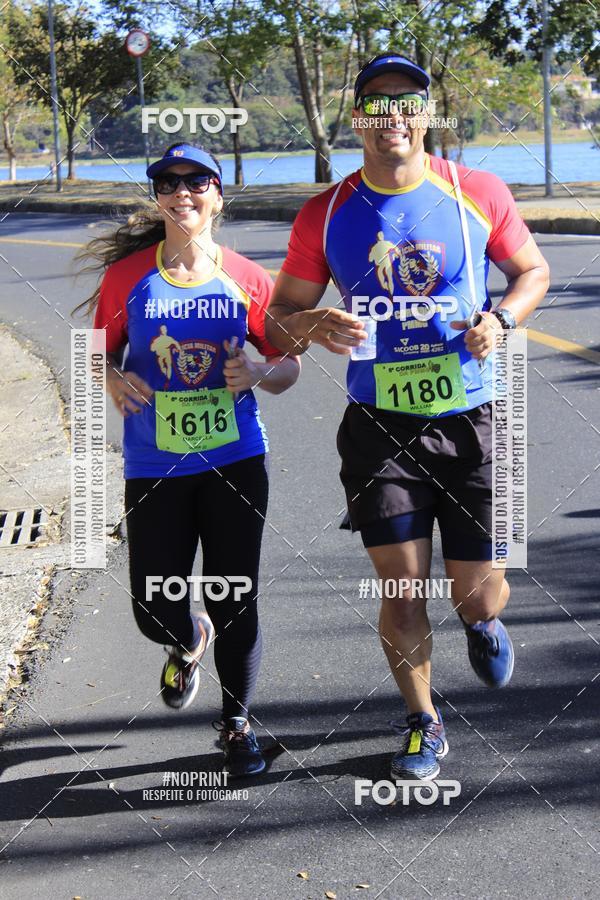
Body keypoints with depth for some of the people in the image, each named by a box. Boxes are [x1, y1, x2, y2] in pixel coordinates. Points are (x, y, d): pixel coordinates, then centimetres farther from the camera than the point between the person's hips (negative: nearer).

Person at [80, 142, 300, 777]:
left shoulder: (246, 279, 0)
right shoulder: (128, 274, 0)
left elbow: (287, 366, 7)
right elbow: (102, 351, 8)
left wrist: (259, 374, -15)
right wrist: (113, 379, -14)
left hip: (235, 460, 0)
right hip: (153, 468, 0)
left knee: (235, 600, 3)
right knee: (157, 612, 1)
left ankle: (237, 723, 23)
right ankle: (189, 641, 40)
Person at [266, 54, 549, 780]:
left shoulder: (478, 194, -3)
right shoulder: (325, 216, -1)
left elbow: (533, 270, 10)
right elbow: (279, 317, 5)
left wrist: (500, 318, -12)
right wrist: (312, 326, -19)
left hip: (469, 422, 0)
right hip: (378, 427, 0)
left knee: (474, 588, 4)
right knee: (400, 590, -2)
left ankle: (483, 620, 44)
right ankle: (423, 724, 22)